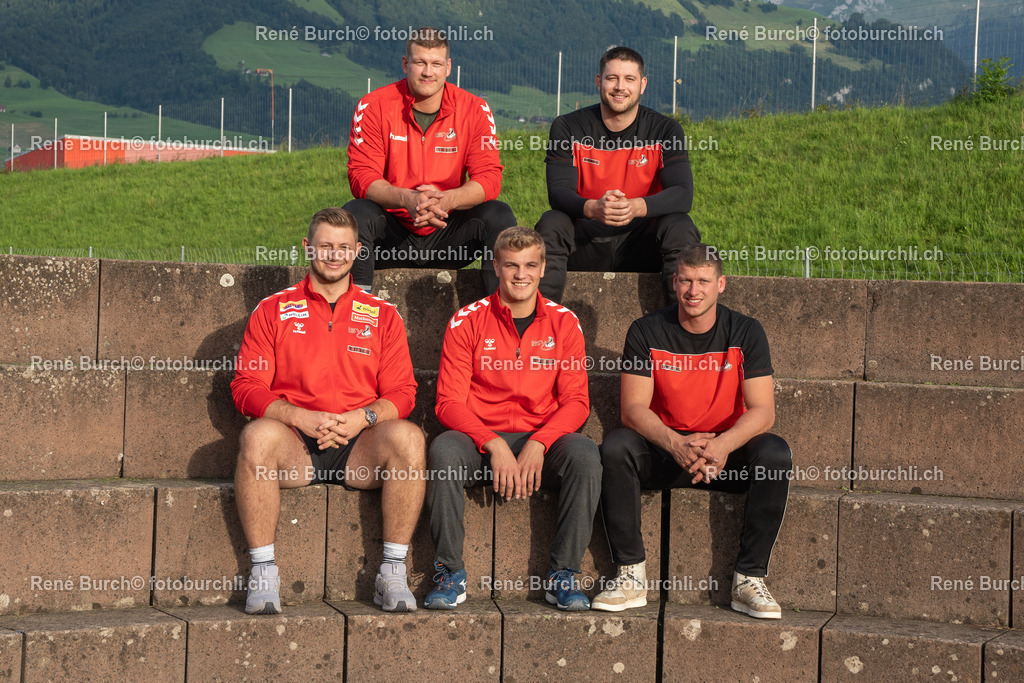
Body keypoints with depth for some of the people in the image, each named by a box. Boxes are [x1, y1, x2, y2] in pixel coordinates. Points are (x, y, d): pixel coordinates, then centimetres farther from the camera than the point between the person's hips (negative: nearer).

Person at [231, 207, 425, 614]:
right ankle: (263, 575, -27)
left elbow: (401, 393, 8)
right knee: (258, 435, -35)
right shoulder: (273, 310, 12)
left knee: (408, 437, -31)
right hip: (295, 444, -1)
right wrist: (302, 418, -14)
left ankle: (393, 574, -24)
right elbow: (246, 386, 3)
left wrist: (362, 418, -13)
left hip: (360, 447, 1)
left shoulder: (382, 316, 15)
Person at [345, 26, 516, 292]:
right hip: (392, 235, -1)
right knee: (355, 213, -30)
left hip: (447, 237, 1)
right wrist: (406, 198, -32)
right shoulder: (373, 107, -6)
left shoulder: (474, 109, -2)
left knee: (499, 215, -22)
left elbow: (489, 178, -9)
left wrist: (447, 200, -30)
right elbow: (361, 176, -11)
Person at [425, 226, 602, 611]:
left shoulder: (563, 323, 6)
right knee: (444, 450, -33)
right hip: (480, 442, -1)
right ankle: (450, 574, -21)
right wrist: (495, 445, -20)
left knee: (585, 455, -30)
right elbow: (450, 402, -4)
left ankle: (562, 575, -20)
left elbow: (576, 402, 1)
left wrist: (537, 445, -18)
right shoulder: (467, 321, 2)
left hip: (542, 443, 1)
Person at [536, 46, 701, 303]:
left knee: (680, 226, -27)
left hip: (641, 245, 0)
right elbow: (558, 191, -12)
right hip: (585, 244, 0)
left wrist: (636, 207, -34)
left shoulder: (665, 130, -1)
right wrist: (593, 208, -36)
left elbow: (683, 194, -13)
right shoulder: (568, 128, -1)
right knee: (551, 224, -28)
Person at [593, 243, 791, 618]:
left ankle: (749, 579, -22)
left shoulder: (745, 332, -3)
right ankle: (631, 576, -23)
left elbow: (762, 411, -10)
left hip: (727, 454, 0)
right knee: (615, 447, -29)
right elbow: (634, 408, -12)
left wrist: (723, 445, -31)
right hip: (664, 451, 0)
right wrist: (676, 444, -32)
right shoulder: (646, 332, -4)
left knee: (775, 453, -29)